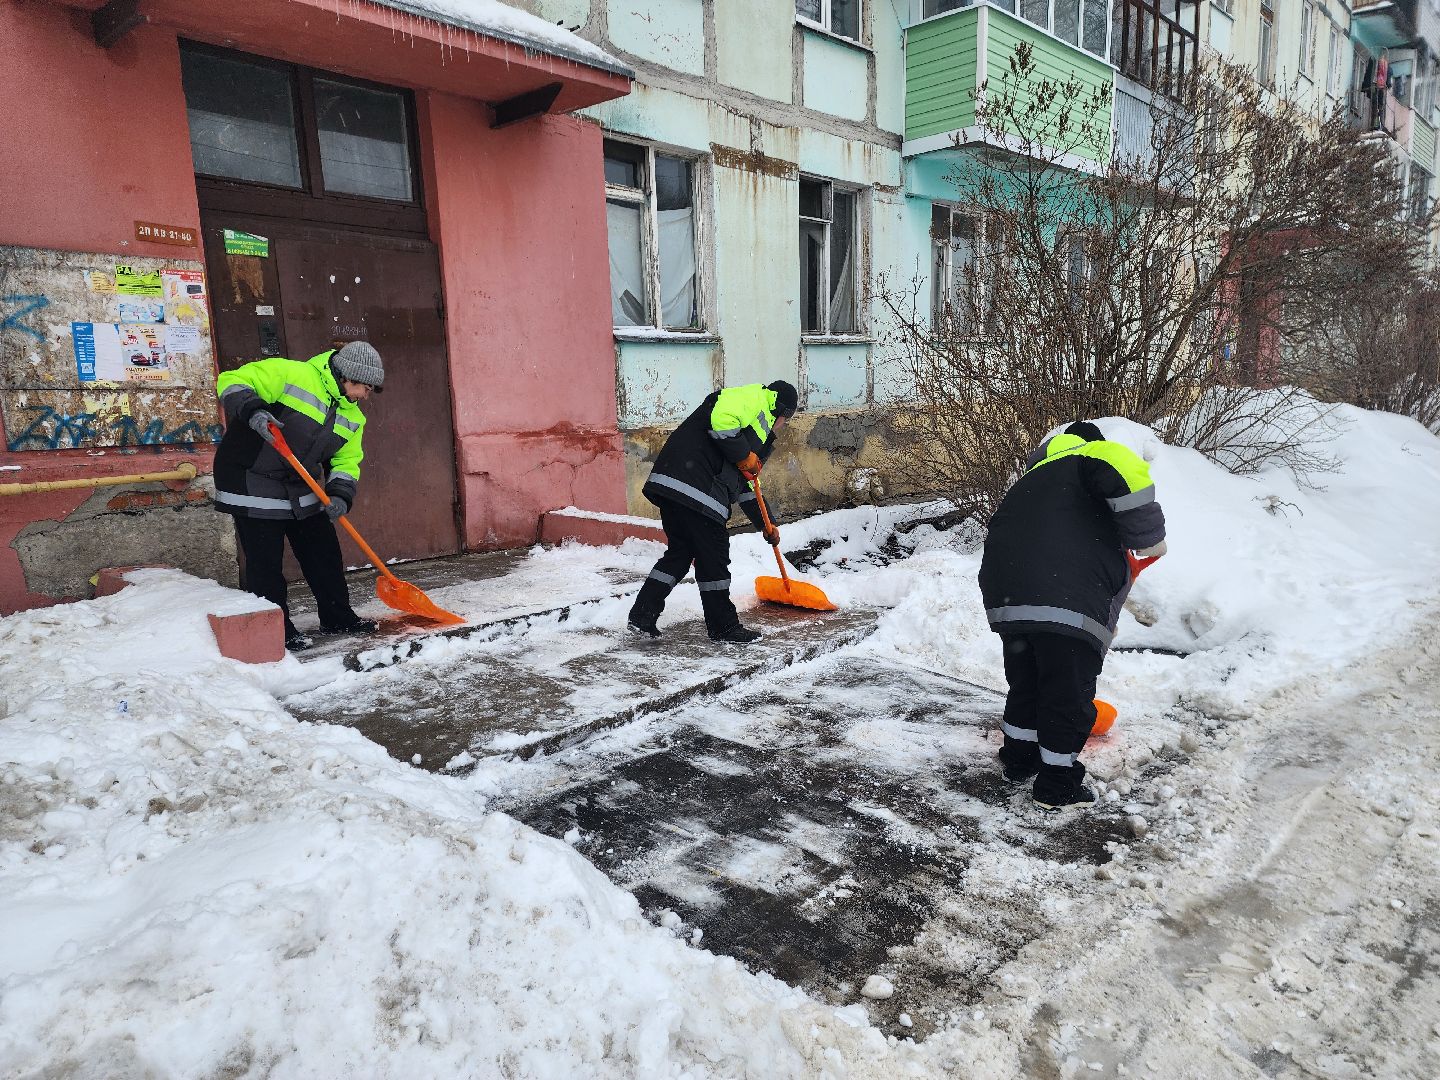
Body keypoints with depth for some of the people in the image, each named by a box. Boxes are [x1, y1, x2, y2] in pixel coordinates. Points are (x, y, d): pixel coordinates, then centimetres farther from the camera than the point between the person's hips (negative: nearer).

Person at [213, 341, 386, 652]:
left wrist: (340, 495, -14)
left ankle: (338, 618, 25)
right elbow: (232, 382, -16)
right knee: (266, 563, -3)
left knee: (324, 553, 11)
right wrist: (252, 411, -35)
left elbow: (346, 461, 4)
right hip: (252, 483, -7)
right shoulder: (290, 374, -17)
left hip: (301, 489, 8)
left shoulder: (352, 417, 5)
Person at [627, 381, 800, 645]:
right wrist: (744, 456, -8)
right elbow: (721, 417, -19)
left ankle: (643, 615, 18)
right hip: (691, 485, -10)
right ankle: (724, 627, 11)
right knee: (713, 556, 0)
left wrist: (766, 524, 38)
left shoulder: (760, 426, 33)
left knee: (680, 551, 17)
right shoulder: (755, 397, 3)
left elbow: (746, 484, 38)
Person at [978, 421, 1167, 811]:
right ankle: (1057, 786, 22)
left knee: (1025, 682, 26)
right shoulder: (1092, 455, 10)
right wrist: (1149, 539, -2)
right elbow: (1125, 471, -16)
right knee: (1070, 694, 9)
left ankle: (1018, 760, 42)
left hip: (1006, 595, 7)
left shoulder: (1032, 483, 33)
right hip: (1067, 600, -7)